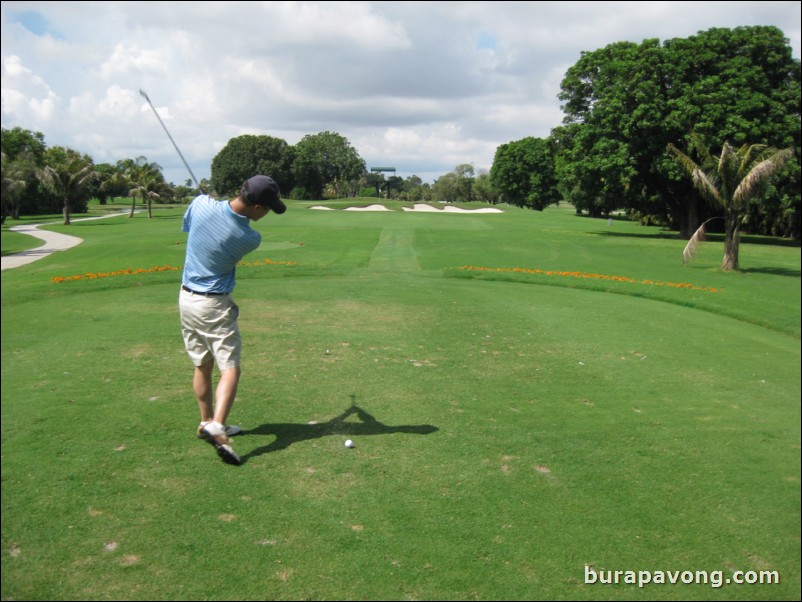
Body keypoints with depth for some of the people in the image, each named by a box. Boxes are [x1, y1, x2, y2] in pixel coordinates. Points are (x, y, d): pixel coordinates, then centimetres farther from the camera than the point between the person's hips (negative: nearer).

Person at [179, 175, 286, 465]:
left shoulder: (201, 203, -11)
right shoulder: (250, 239, -19)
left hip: (186, 297, 6)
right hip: (214, 305, -6)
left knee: (202, 365, 16)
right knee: (230, 367, -3)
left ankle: (207, 422, 27)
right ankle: (216, 426, -19)